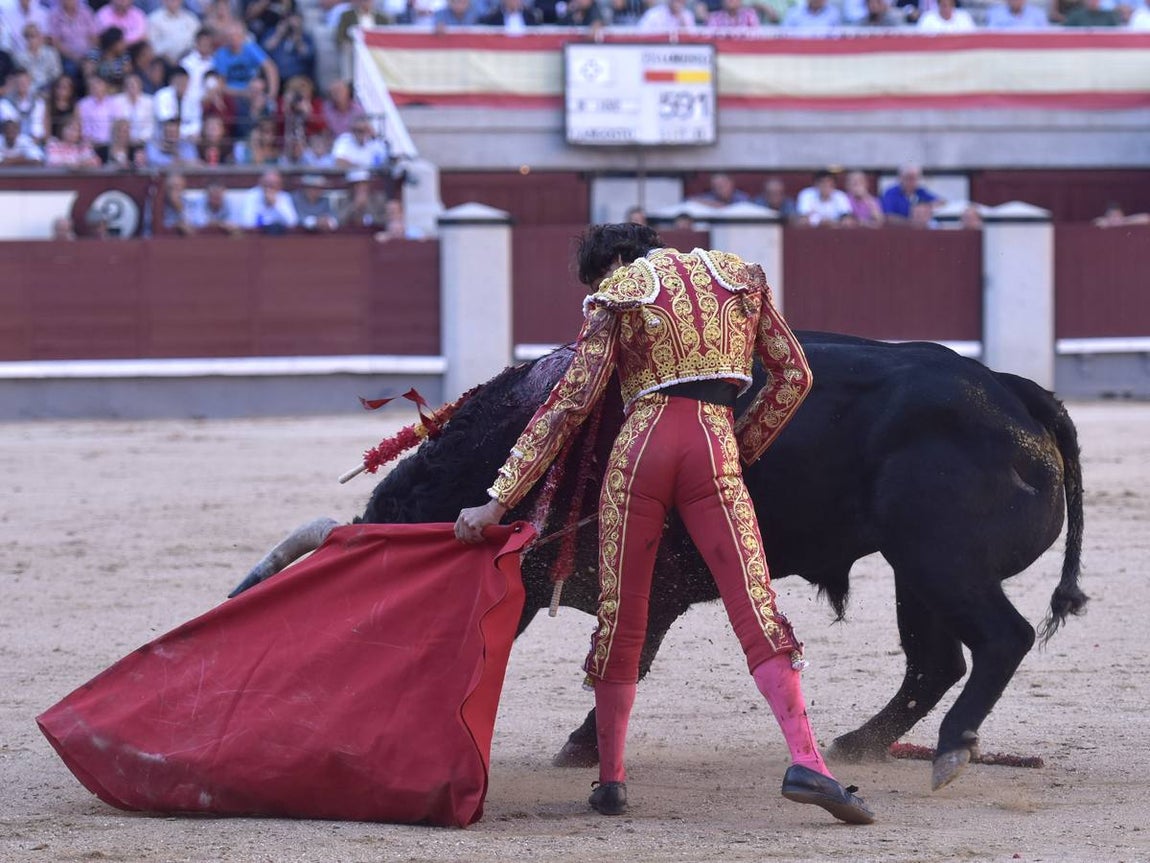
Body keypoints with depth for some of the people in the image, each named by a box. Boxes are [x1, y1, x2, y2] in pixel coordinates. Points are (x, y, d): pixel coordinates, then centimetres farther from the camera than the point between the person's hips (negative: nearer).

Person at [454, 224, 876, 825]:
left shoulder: (615, 297, 7)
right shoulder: (740, 278, 17)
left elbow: (569, 403, -1)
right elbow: (793, 376, 17)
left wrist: (499, 499, -3)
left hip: (639, 447, -1)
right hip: (714, 448, 1)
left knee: (620, 617, 10)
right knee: (756, 611, -4)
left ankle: (610, 780, 15)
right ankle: (806, 763, -20)